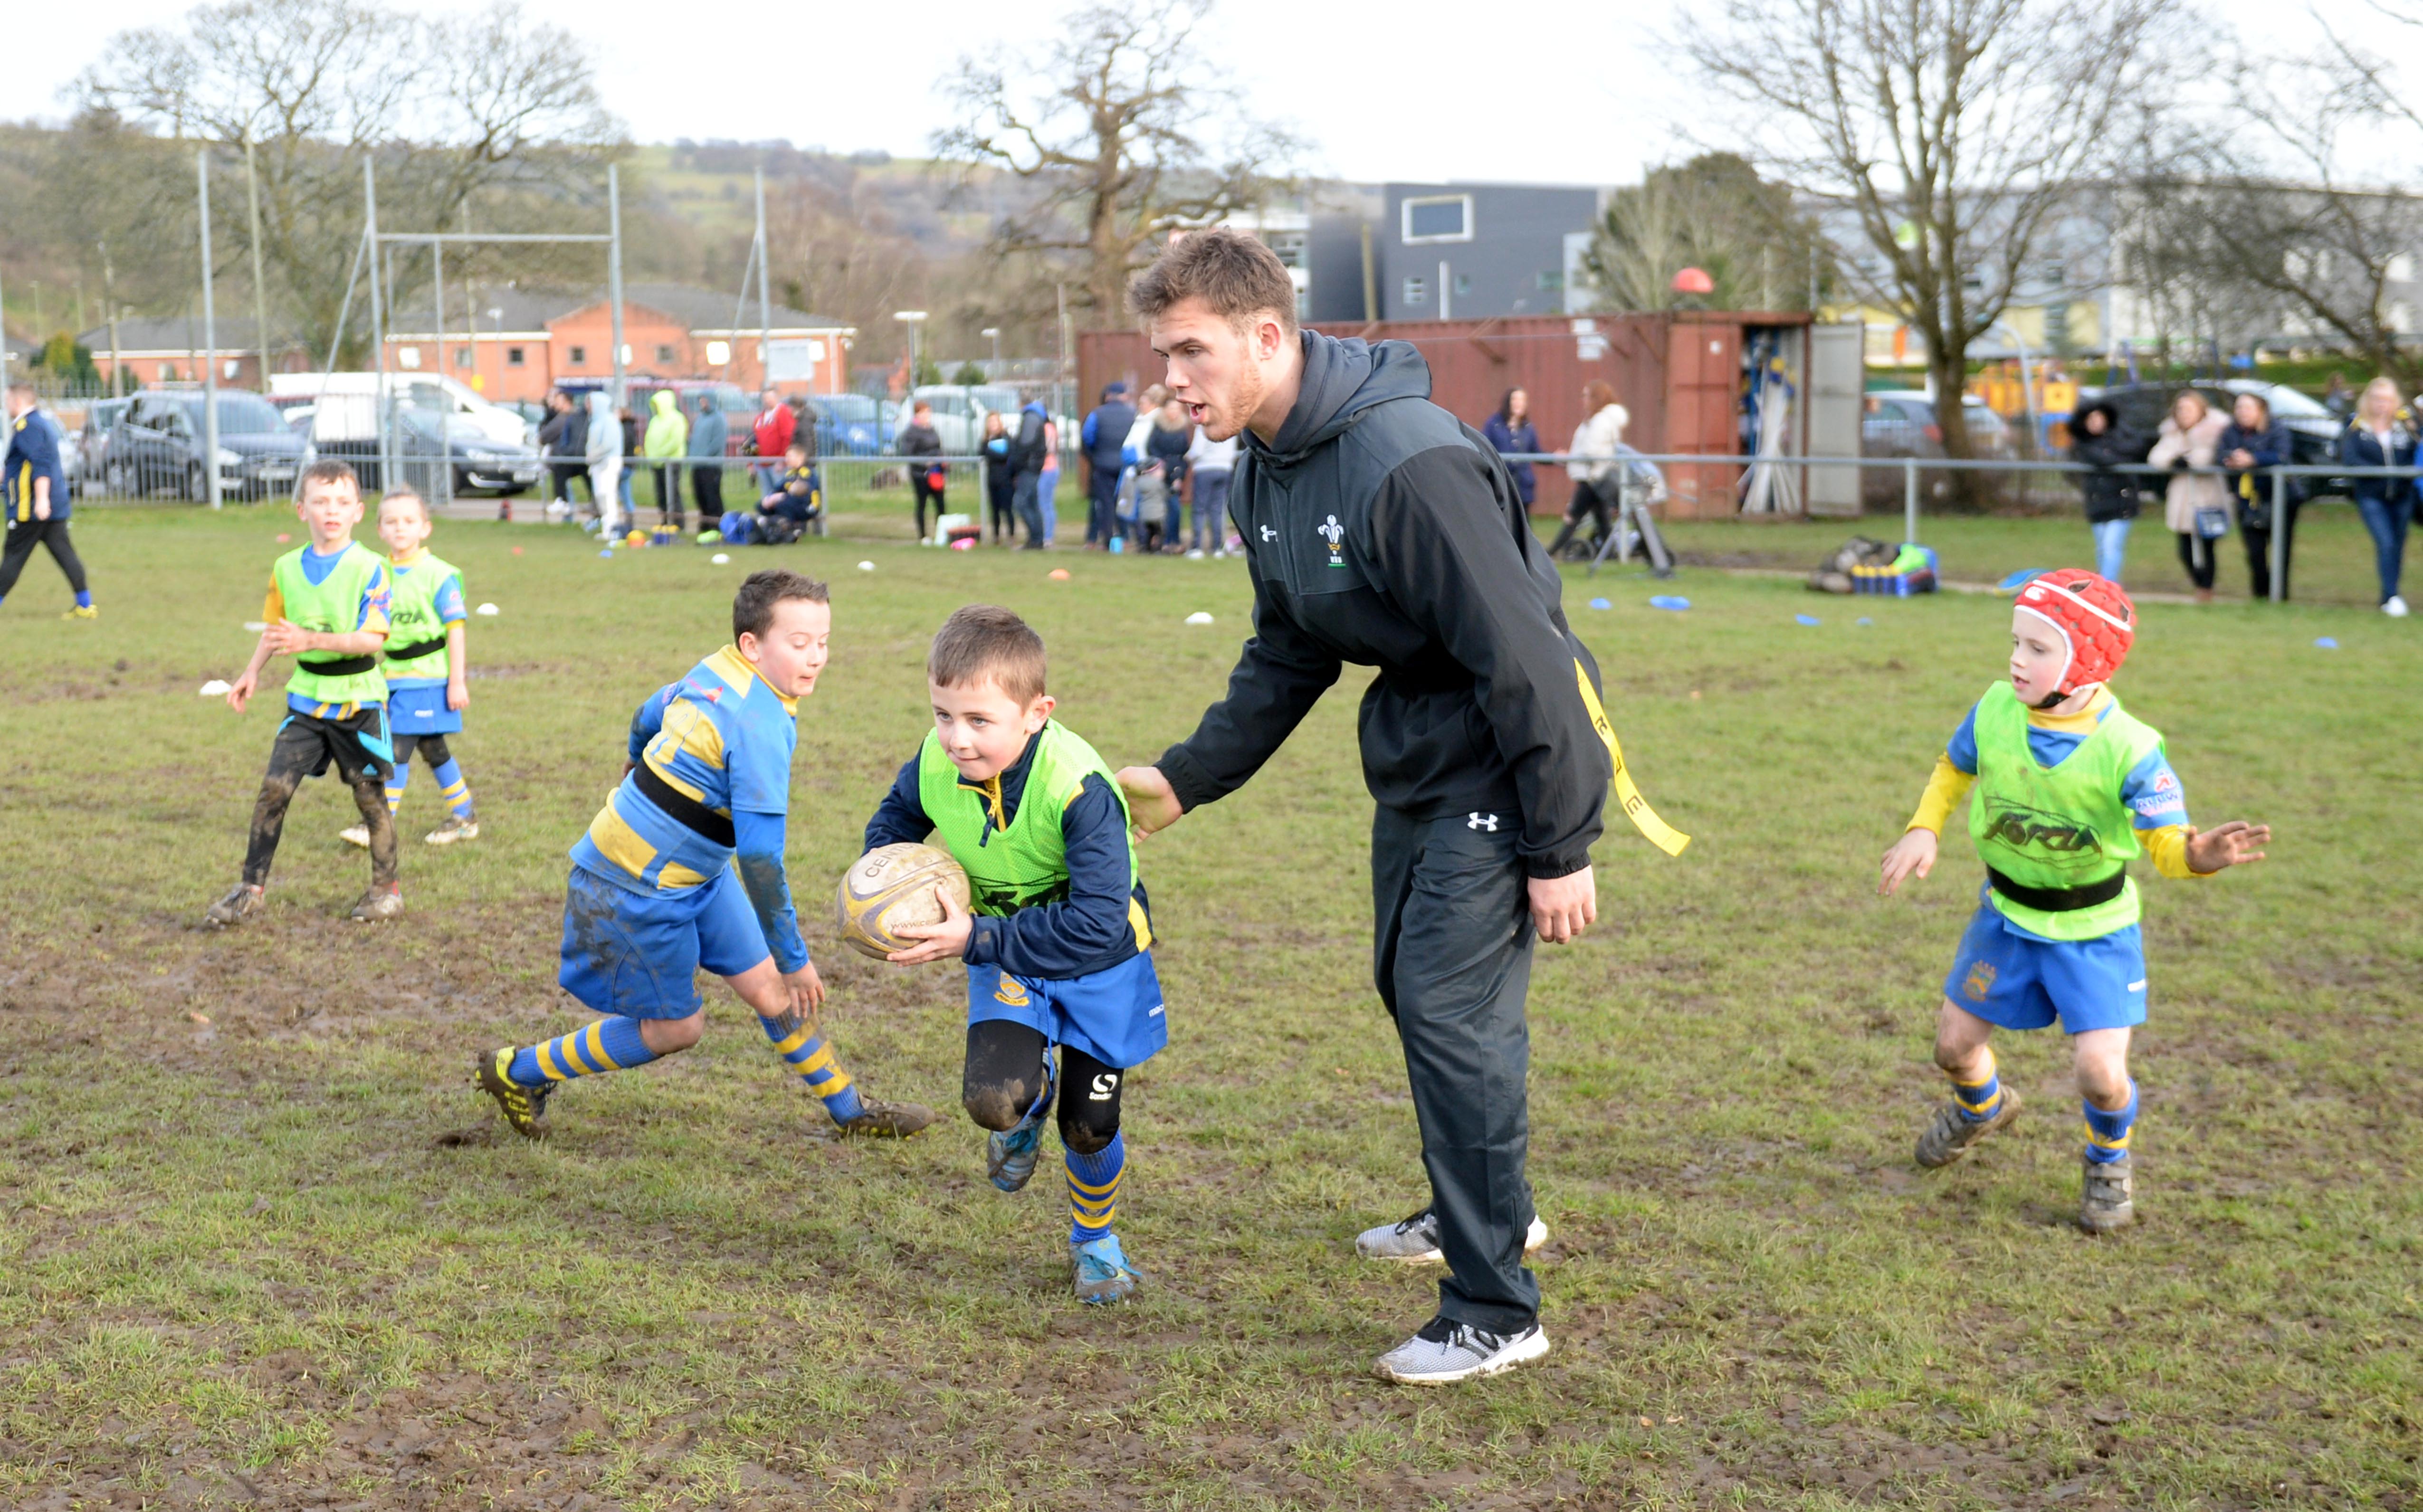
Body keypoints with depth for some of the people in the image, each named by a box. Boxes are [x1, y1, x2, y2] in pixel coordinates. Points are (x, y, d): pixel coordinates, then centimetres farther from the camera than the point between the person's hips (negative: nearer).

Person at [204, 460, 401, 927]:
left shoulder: (369, 569, -12)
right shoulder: (288, 568, 4)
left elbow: (373, 640, -19)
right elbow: (275, 627, 20)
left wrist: (312, 640, -28)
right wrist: (252, 672, 12)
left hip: (358, 700, -4)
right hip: (306, 699, 4)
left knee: (370, 794, 6)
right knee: (274, 787, -4)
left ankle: (386, 888, 22)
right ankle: (251, 889, 4)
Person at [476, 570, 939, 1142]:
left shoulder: (717, 674, -2)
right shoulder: (761, 727, -28)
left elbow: (644, 720, 18)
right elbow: (760, 860, -28)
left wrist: (640, 789, 40)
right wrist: (794, 959, -20)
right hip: (637, 892, -9)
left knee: (768, 989, 10)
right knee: (675, 1028, 7)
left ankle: (850, 1110, 23)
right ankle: (516, 1071, 21)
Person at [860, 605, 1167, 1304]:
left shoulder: (1077, 789, -35)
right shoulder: (937, 762, -18)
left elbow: (1096, 924, -37)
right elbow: (896, 815, 9)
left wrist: (975, 940, -38)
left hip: (1098, 959, -3)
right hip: (1004, 950, 3)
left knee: (1090, 1124, 4)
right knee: (990, 1098, -20)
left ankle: (1095, 1238, 37)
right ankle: (1031, 1095, 20)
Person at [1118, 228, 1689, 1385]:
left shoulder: (1410, 463, -28)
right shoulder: (1263, 475, 2)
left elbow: (1522, 657, -26)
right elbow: (1287, 660, 14)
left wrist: (1560, 849, -23)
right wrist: (1188, 778, 6)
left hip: (1501, 771, -10)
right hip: (1411, 767, 10)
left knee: (1452, 1009, -11)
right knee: (1411, 986, 19)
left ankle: (1495, 1311, 0)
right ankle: (1483, 1208, 41)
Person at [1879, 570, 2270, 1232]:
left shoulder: (2126, 749, -27)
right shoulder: (1995, 710, -15)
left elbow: (2165, 841, -27)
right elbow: (1955, 767, 6)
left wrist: (2201, 854, -50)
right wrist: (1923, 830, -8)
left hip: (2093, 928, -4)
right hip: (2008, 913, 4)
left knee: (2100, 1073, -12)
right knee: (1955, 1044, 12)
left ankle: (2109, 1160, 25)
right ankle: (1981, 1108, 51)